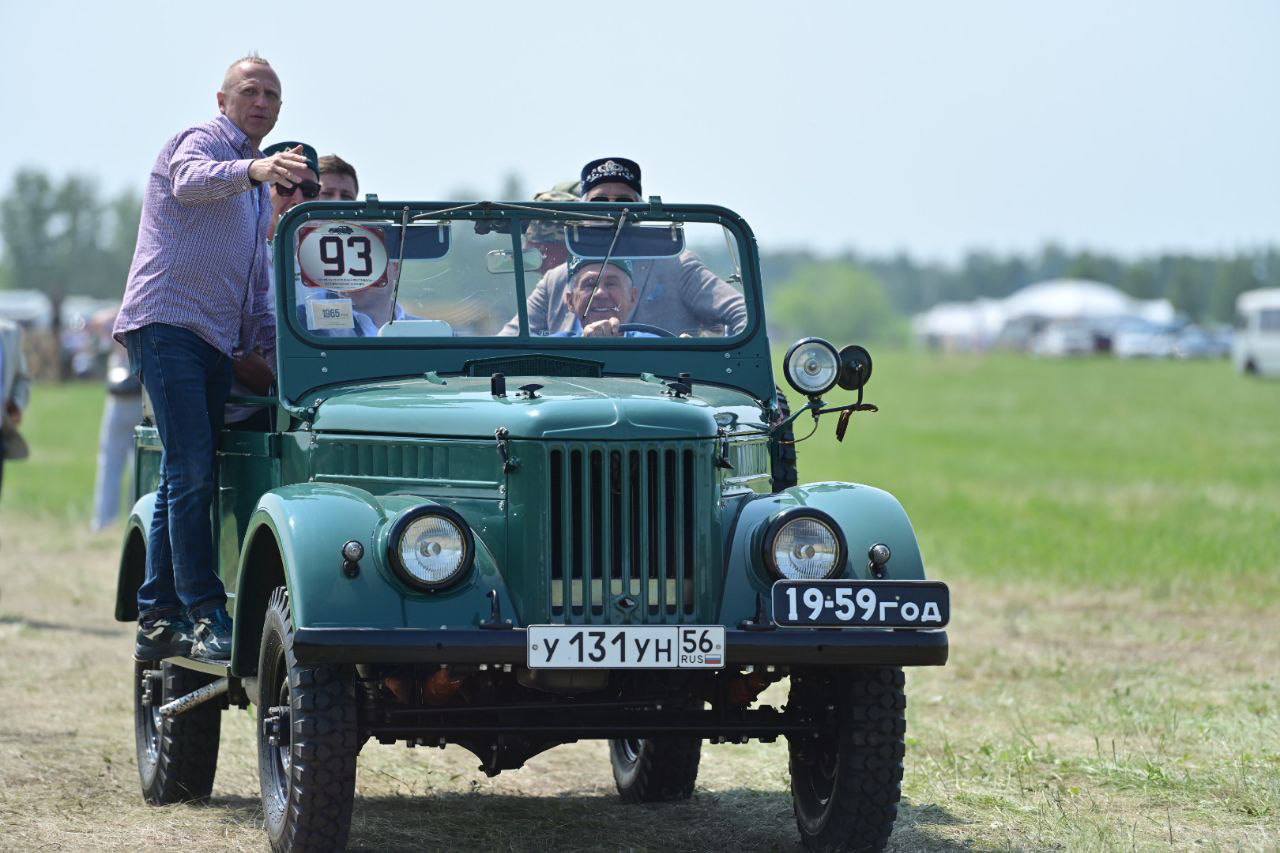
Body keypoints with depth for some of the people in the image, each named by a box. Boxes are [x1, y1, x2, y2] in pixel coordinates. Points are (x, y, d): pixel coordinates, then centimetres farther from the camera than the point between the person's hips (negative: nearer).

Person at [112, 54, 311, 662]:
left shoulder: (255, 182, 25)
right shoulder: (202, 140, -3)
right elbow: (191, 179, -29)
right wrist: (252, 169, -48)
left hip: (217, 339, 9)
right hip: (168, 321, -9)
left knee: (185, 478, 8)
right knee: (192, 472, -15)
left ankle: (157, 622, 12)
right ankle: (206, 616, -18)